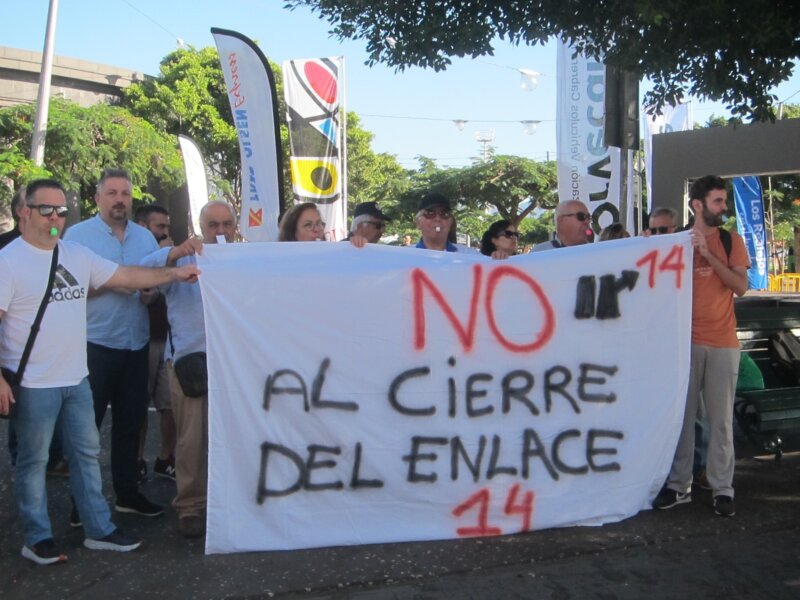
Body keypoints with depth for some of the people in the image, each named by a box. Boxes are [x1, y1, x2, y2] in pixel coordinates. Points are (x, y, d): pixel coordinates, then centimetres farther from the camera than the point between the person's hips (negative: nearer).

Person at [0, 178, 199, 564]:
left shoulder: (78, 255, 6)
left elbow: (125, 277, 10)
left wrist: (174, 274, 3)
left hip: (76, 378, 7)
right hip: (33, 384, -6)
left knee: (86, 453, 13)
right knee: (33, 460, 7)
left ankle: (99, 530, 24)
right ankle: (37, 538, 21)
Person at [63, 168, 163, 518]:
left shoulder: (145, 237, 11)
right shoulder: (77, 235, -4)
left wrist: (151, 292, -8)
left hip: (137, 344, 5)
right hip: (94, 344, -5)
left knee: (130, 422, 13)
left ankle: (127, 493, 25)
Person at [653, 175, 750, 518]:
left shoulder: (731, 241, 7)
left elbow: (741, 286, -5)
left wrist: (709, 255, -14)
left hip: (723, 343, 0)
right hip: (686, 341, 0)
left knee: (721, 419, 2)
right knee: (682, 415, 4)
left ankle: (722, 489, 10)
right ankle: (679, 485, 13)